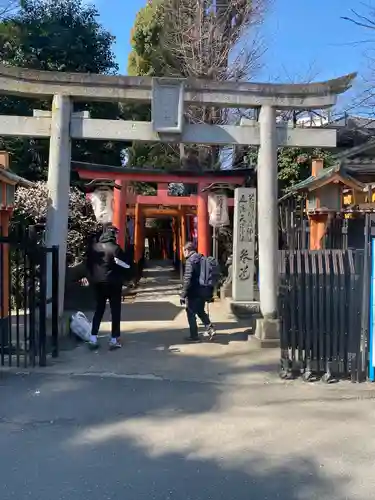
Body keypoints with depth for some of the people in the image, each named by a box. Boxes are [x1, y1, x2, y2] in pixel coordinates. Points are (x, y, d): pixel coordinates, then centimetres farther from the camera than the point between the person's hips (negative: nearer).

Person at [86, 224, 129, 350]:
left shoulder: (94, 247, 1)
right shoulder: (115, 248, -13)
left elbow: (89, 264, 6)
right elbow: (124, 264, -9)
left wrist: (93, 276, 16)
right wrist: (120, 277, 8)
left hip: (98, 282, 5)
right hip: (113, 282, -4)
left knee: (99, 309, 15)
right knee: (115, 311, 5)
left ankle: (93, 338, 11)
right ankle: (114, 339, 6)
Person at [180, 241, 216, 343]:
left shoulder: (190, 260, -16)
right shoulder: (202, 259, 9)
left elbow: (187, 279, -21)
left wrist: (183, 295, -17)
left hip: (193, 293, -8)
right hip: (203, 292, 8)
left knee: (191, 314, 6)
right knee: (201, 312, 22)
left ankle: (194, 336, 13)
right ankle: (210, 329, 9)